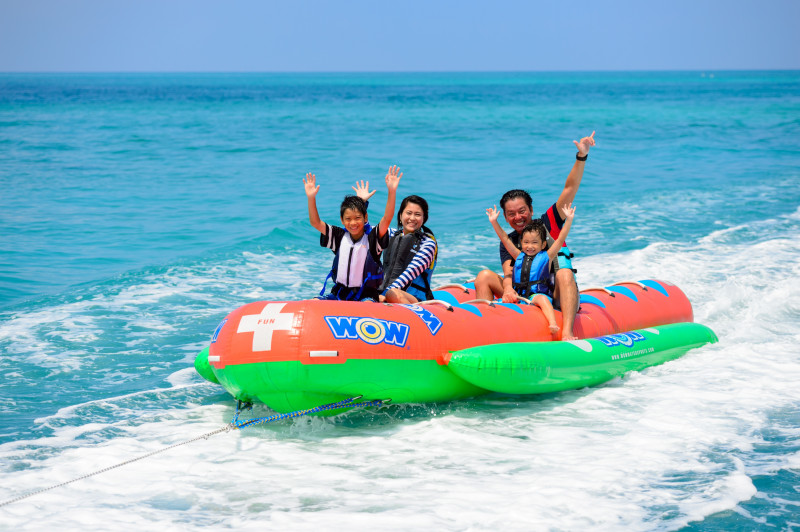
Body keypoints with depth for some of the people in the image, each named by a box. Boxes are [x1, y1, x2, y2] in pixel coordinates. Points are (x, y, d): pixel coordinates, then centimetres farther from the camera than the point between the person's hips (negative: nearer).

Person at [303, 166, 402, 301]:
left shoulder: (372, 238, -3)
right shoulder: (339, 237, 7)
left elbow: (387, 219, -17)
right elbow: (315, 222, 4)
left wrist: (392, 191, -29)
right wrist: (311, 198, -9)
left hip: (366, 293, -4)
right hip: (339, 292, 4)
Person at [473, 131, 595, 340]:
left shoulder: (548, 224, 3)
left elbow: (570, 189, -6)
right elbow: (509, 272, -8)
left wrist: (581, 157, -20)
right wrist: (507, 290, -33)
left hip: (556, 297, -3)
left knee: (564, 273, -35)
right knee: (485, 276, -11)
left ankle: (567, 333, -52)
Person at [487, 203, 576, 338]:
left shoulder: (546, 257, 14)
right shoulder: (519, 256, 22)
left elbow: (561, 239, 10)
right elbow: (505, 239, 22)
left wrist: (568, 219, 4)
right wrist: (494, 222, 18)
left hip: (538, 295, -5)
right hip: (518, 296, 5)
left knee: (542, 299, -37)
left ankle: (553, 323, -55)